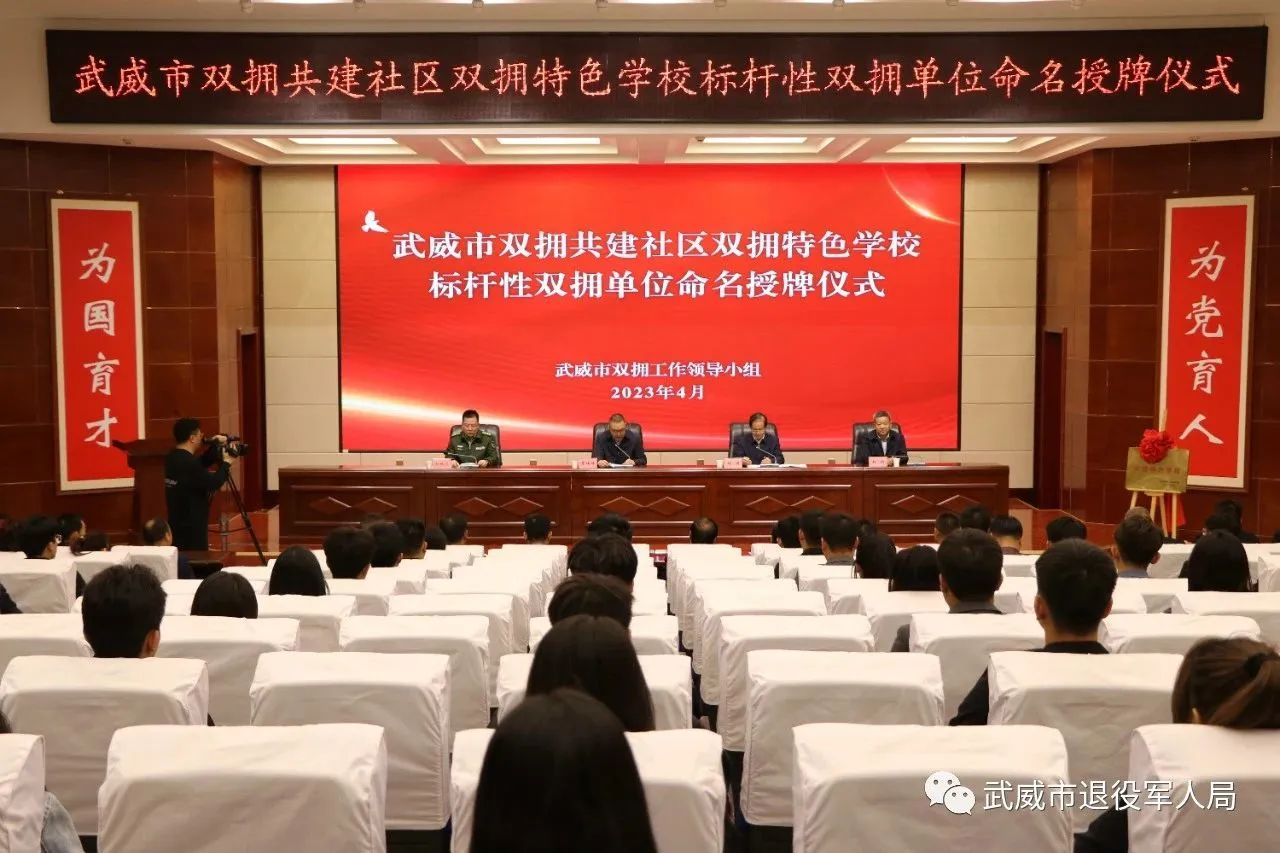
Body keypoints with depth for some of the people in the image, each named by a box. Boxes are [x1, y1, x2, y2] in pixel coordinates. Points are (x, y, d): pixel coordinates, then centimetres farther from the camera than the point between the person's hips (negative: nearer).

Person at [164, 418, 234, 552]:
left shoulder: (173, 458, 7)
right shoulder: (188, 463, -21)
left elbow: (202, 464, 20)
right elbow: (213, 484, -19)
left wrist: (215, 446, 11)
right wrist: (226, 463, -6)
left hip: (179, 523, 10)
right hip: (191, 526, -10)